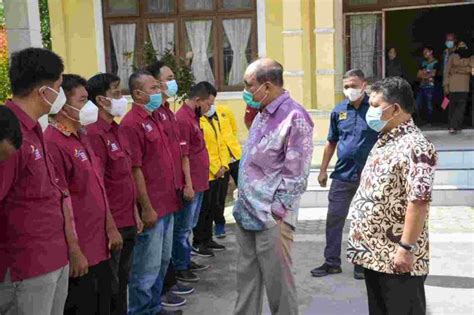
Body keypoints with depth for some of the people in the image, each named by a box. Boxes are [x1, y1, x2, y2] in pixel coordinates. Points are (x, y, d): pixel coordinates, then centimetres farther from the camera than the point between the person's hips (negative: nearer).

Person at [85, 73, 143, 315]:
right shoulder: (95, 133, -17)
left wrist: (135, 213, 17)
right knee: (110, 287, 6)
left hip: (127, 222, 8)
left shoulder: (115, 130, 11)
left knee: (122, 281, 19)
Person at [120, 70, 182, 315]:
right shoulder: (132, 123, -15)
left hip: (166, 204, 9)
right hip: (152, 207, -9)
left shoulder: (153, 119, 13)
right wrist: (147, 208, -19)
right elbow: (134, 170, -19)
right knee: (147, 267, 1)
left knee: (162, 261, 18)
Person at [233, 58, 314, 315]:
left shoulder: (294, 117, -16)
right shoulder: (262, 114, 11)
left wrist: (275, 212, -16)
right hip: (246, 212, 8)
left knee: (278, 281, 5)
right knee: (246, 277, 18)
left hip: (270, 217, -8)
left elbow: (296, 174, -17)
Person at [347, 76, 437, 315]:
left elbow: (419, 201, -25)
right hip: (374, 251, 9)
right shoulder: (384, 140, 12)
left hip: (396, 257, -9)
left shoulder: (414, 146, -19)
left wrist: (407, 248, -24)